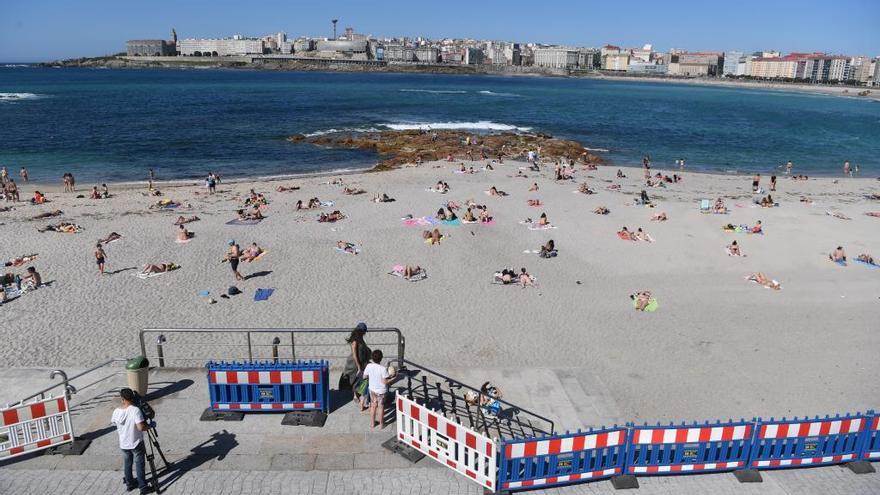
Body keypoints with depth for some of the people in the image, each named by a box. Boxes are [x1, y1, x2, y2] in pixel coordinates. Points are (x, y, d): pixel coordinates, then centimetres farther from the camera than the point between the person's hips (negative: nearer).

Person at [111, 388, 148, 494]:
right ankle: (143, 486, 13)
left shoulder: (116, 411, -9)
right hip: (136, 443, -4)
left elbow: (113, 423, 12)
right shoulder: (135, 410, -25)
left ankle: (129, 483, 35)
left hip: (123, 444, 4)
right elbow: (141, 428, -29)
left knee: (127, 464, 21)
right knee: (139, 465, 7)